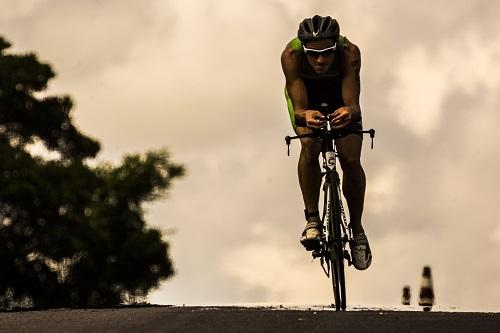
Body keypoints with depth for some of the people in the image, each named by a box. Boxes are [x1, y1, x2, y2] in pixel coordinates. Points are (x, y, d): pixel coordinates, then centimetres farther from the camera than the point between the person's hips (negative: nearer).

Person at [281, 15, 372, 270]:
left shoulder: (349, 52, -39)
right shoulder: (291, 55, -39)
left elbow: (353, 105, -45)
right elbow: (298, 107, -41)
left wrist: (349, 112, -68)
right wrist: (305, 116, -65)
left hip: (338, 91, 0)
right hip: (305, 93, 0)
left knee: (351, 160, -13)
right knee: (309, 145, -28)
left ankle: (357, 230, 6)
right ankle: (312, 220, -15)